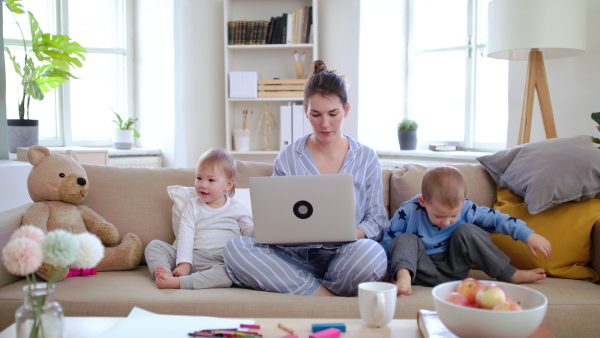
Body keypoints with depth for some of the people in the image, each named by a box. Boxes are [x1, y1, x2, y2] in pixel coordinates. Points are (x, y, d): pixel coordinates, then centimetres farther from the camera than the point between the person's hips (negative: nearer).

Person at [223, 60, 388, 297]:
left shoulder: (367, 158, 8)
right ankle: (331, 297, -25)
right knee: (235, 247, -26)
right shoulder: (287, 158, 9)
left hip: (343, 259, -1)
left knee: (371, 252, -37)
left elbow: (377, 220, 7)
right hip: (297, 256, 2)